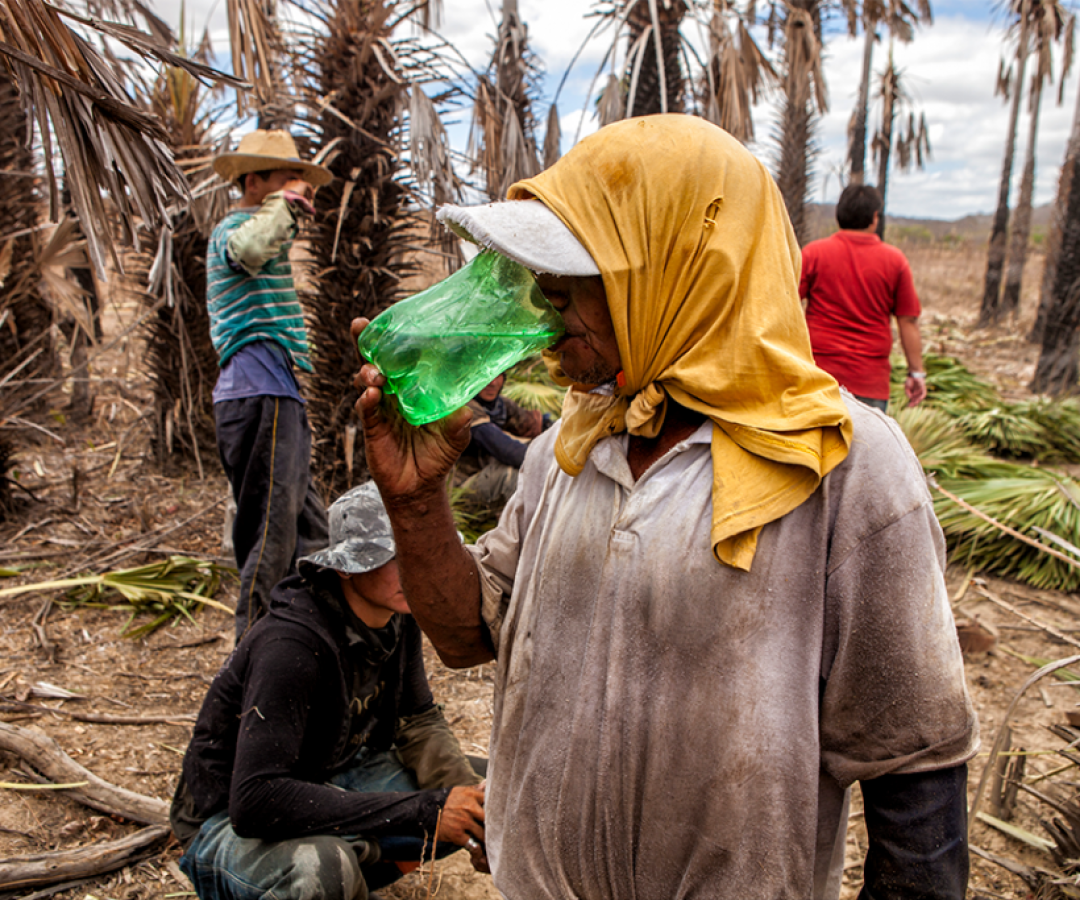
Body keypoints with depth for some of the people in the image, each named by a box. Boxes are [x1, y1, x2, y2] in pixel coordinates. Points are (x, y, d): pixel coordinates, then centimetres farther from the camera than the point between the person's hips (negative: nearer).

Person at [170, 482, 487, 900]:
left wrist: (467, 793, -18)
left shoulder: (397, 615, -7)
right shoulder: (290, 645, -31)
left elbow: (417, 720, 2)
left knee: (482, 797, -4)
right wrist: (419, 811, -37)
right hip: (233, 823, -7)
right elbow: (254, 803, -36)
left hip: (331, 782, 8)